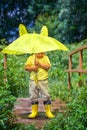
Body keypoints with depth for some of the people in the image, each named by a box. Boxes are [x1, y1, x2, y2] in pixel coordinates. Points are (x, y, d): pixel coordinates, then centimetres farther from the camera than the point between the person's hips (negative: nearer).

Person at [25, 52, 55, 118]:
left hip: (43, 80, -2)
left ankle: (48, 112, 8)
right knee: (33, 96, 6)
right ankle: (34, 112, 18)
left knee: (46, 96, -3)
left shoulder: (45, 57, 5)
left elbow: (48, 66, -10)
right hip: (33, 80, 2)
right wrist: (32, 68, -15)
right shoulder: (31, 58, 7)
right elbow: (26, 67, 4)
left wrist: (39, 64, -18)